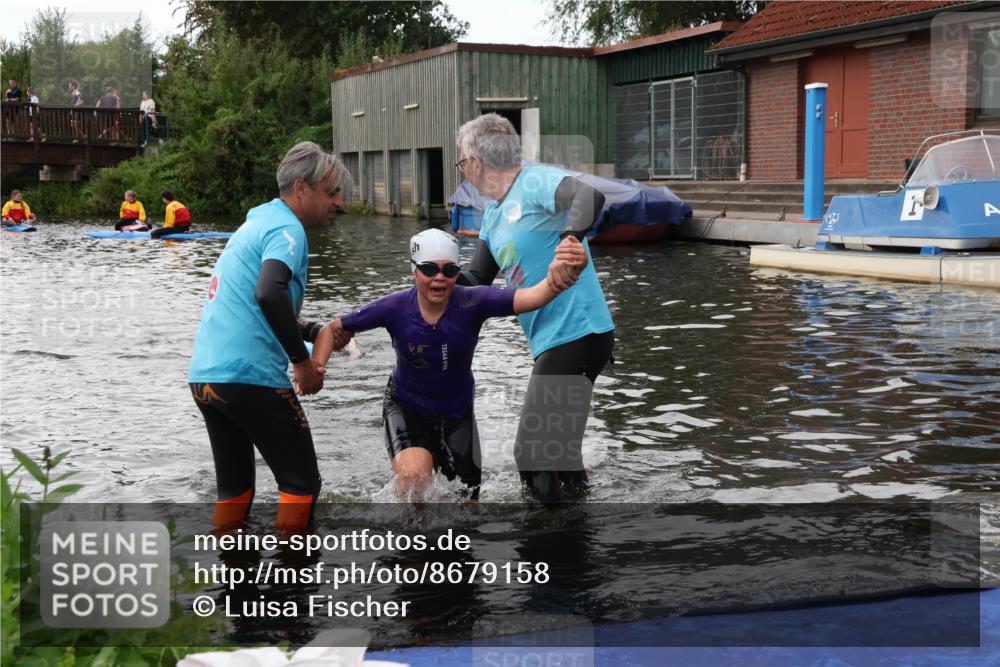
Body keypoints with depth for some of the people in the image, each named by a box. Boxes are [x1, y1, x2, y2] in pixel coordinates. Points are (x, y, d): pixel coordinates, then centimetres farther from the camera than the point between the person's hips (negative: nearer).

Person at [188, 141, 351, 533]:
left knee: (234, 486, 18)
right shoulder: (287, 228, -7)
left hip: (203, 376, 9)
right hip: (250, 377, -9)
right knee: (301, 483, 2)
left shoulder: (255, 224, 21)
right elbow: (269, 294, -26)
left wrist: (319, 332, 20)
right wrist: (302, 361, -17)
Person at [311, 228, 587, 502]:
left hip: (457, 414, 2)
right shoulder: (394, 308, -22)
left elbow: (529, 297, -43)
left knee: (467, 499, 14)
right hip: (406, 408, -2)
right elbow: (333, 330, -7)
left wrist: (556, 281, -66)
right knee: (413, 473, -32)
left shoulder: (472, 303, -25)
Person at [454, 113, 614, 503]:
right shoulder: (494, 216, 18)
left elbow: (590, 197, -30)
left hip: (576, 336, -10)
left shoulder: (537, 181, -11)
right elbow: (477, 279, 20)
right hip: (553, 341, 10)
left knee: (536, 456, -9)